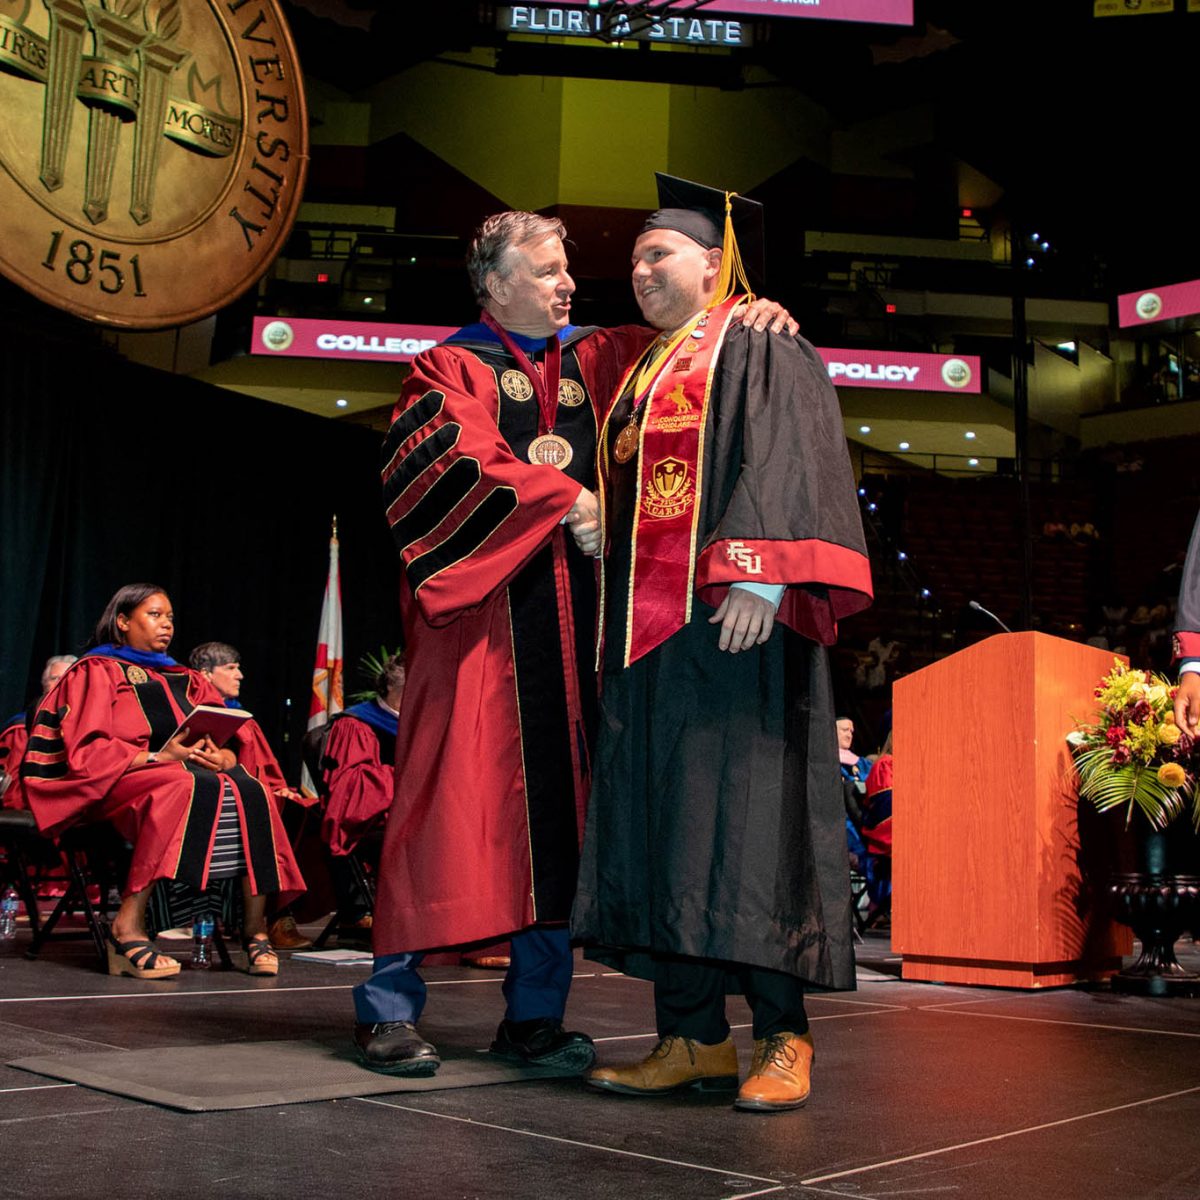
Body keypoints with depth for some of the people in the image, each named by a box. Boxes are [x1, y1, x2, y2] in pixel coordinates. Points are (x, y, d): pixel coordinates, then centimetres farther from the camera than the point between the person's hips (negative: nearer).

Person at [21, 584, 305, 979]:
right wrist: (155, 757, -20)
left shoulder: (184, 679, 25)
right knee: (182, 789, -39)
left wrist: (222, 757, -10)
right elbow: (86, 752, -6)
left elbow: (232, 741, 15)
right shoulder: (97, 672, 8)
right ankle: (128, 925, -40)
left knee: (250, 792, -27)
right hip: (120, 779, -5)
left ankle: (254, 929, -29)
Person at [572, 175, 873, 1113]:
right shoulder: (642, 377, 26)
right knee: (659, 819, 2)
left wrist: (760, 573, -25)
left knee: (744, 813, -10)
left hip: (735, 616, -8)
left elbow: (787, 455, -11)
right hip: (648, 630, 8)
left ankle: (783, 1039, -4)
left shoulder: (760, 348, 4)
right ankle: (695, 1036, 6)